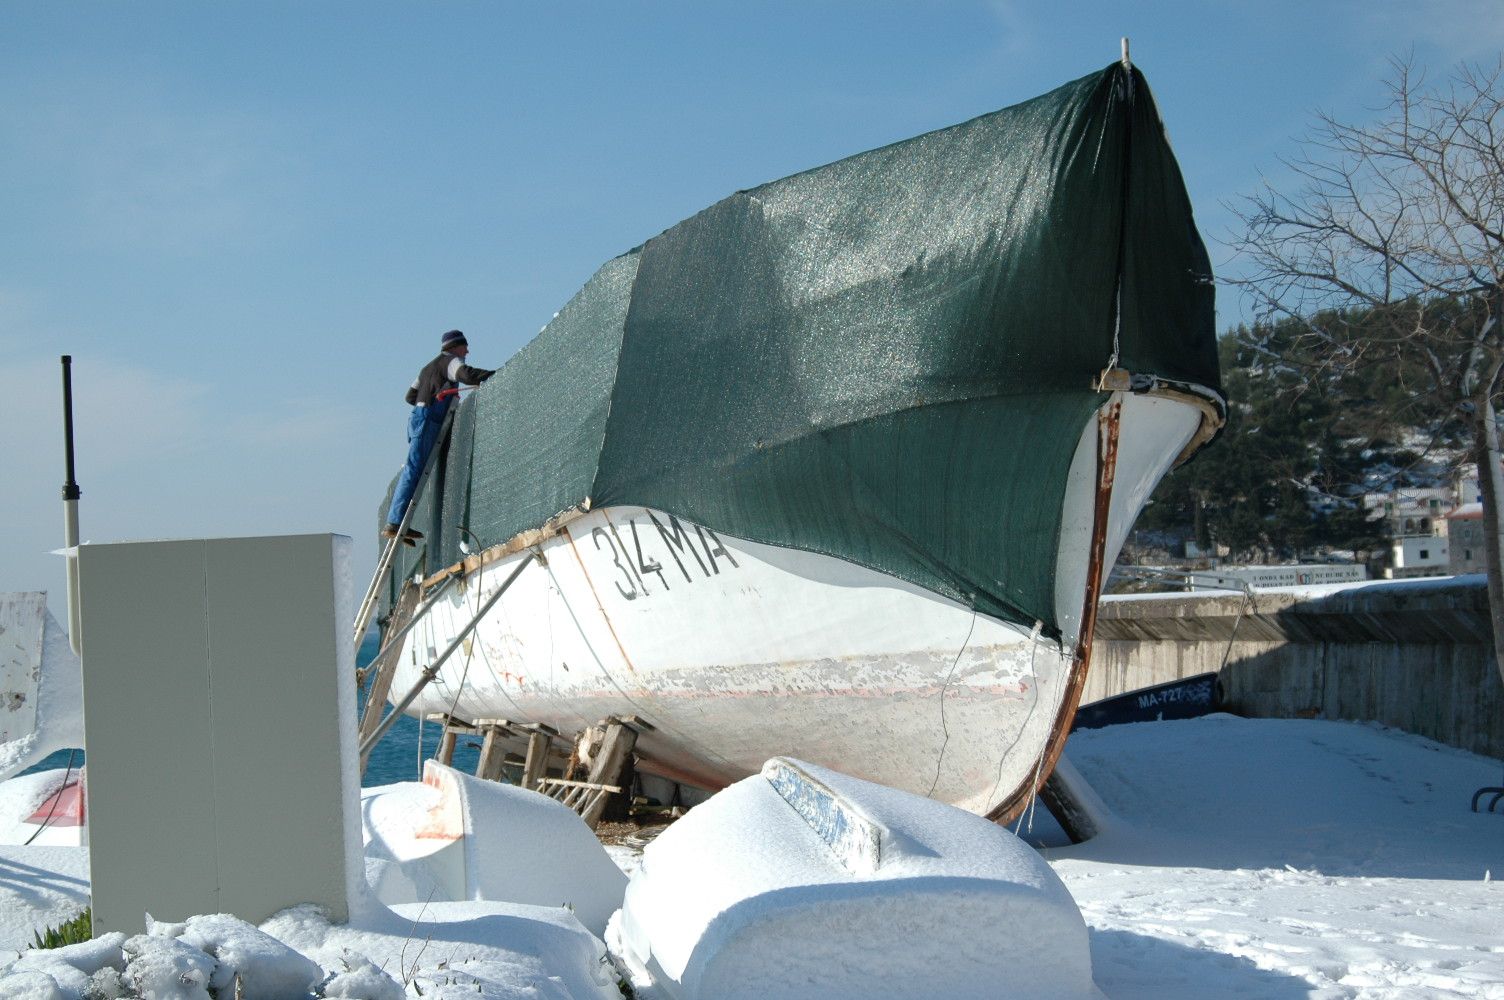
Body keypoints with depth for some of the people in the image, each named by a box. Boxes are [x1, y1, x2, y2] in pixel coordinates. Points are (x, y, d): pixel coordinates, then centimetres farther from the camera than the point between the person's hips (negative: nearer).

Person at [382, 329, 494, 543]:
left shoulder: (430, 366, 30)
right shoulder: (450, 361, 2)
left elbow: (410, 396, 31)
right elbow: (467, 375, -19)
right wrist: (498, 374, -15)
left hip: (418, 416, 10)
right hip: (428, 420, -10)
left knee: (413, 471, 4)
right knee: (414, 469, -16)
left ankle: (395, 524, -2)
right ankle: (395, 522, -24)